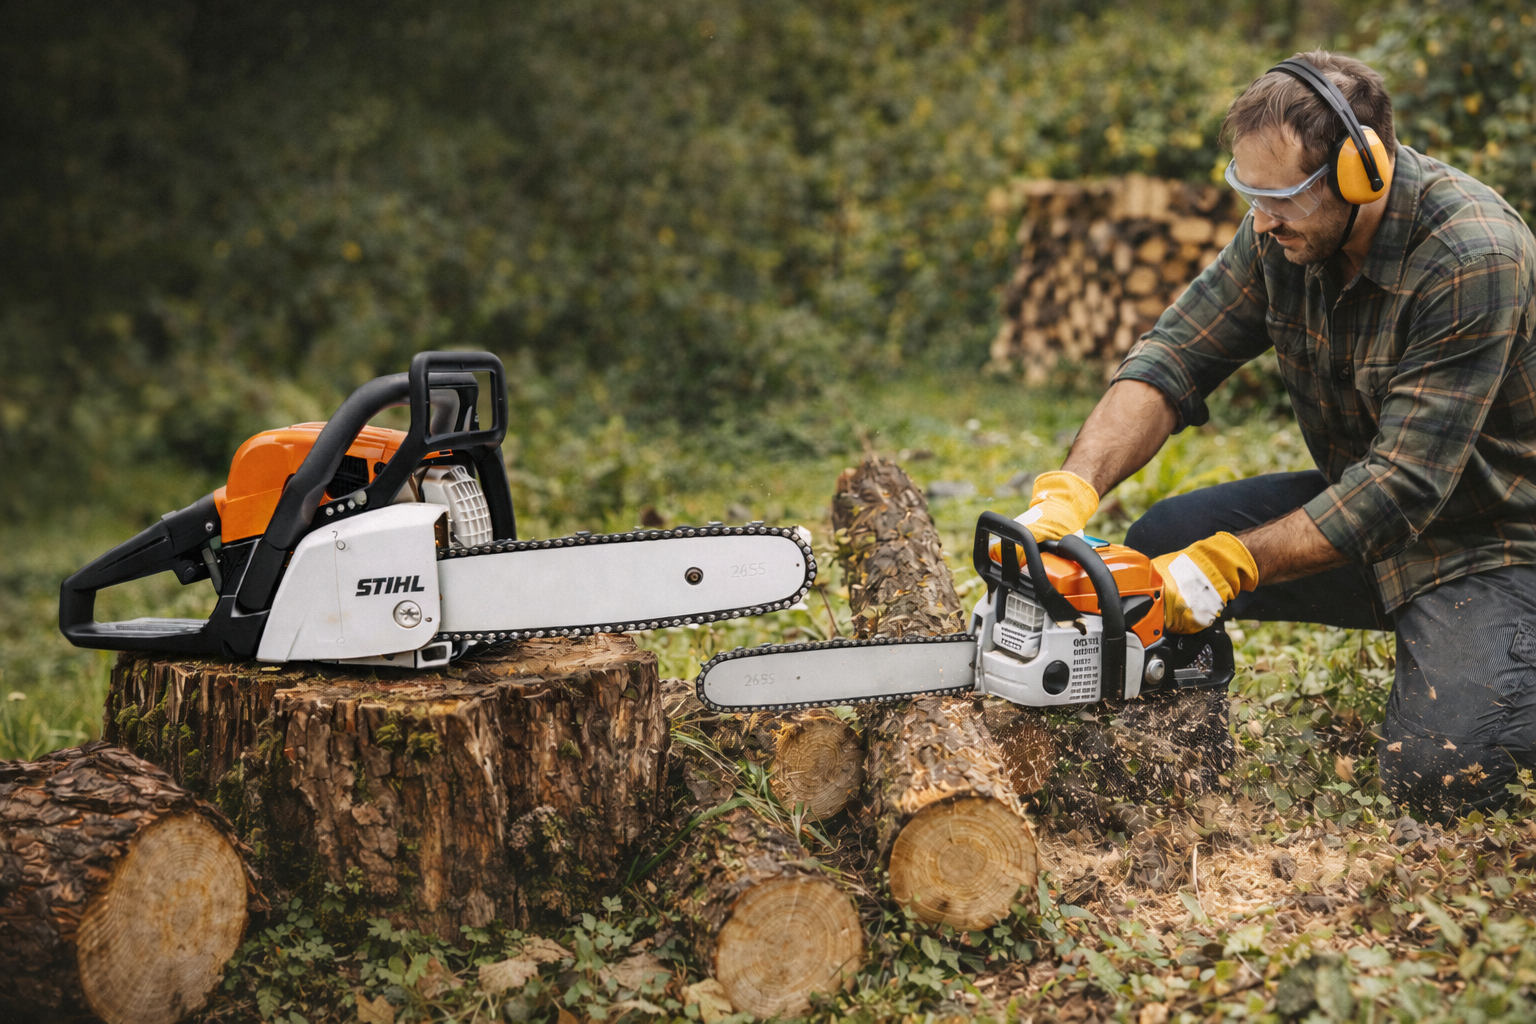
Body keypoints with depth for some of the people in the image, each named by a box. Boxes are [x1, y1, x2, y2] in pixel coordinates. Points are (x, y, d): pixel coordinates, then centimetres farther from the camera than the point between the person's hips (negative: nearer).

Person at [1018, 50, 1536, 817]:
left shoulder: (1474, 260, -30)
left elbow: (1403, 487, -31)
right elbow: (1173, 356, -11)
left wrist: (1223, 566, -31)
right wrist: (1070, 491, -27)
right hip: (1358, 505, 7)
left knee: (1436, 773, -24)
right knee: (1159, 545, -7)